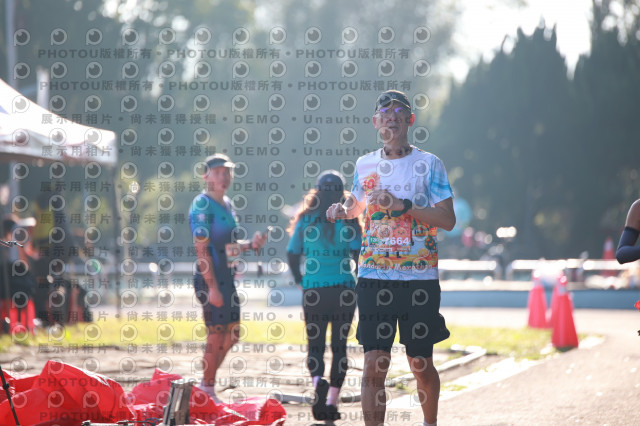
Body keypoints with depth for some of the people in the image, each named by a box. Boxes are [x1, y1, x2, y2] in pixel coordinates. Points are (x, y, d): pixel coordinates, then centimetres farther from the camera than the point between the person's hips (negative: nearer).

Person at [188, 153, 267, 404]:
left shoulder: (226, 204, 15)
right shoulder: (202, 205, -13)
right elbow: (202, 249, -18)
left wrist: (251, 245, 5)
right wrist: (212, 287, -22)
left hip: (228, 278, 9)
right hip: (211, 279, -9)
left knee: (231, 334, 14)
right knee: (216, 336, -4)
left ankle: (206, 382, 25)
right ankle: (208, 392, 6)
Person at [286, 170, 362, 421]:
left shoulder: (306, 220, 0)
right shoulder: (348, 221, -3)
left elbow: (292, 255, 3)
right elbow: (359, 254, -10)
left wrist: (300, 281, 19)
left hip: (313, 291, 0)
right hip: (344, 291, 0)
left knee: (315, 344, 8)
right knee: (339, 345, 10)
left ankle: (318, 381, -23)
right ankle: (332, 402, 7)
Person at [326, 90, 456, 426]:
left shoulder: (429, 164, 0)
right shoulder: (365, 164, 10)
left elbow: (448, 220, -6)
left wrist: (404, 205, -16)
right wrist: (342, 210, 6)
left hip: (419, 278, -2)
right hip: (374, 278, 2)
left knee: (421, 365, 6)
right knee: (374, 365, -7)